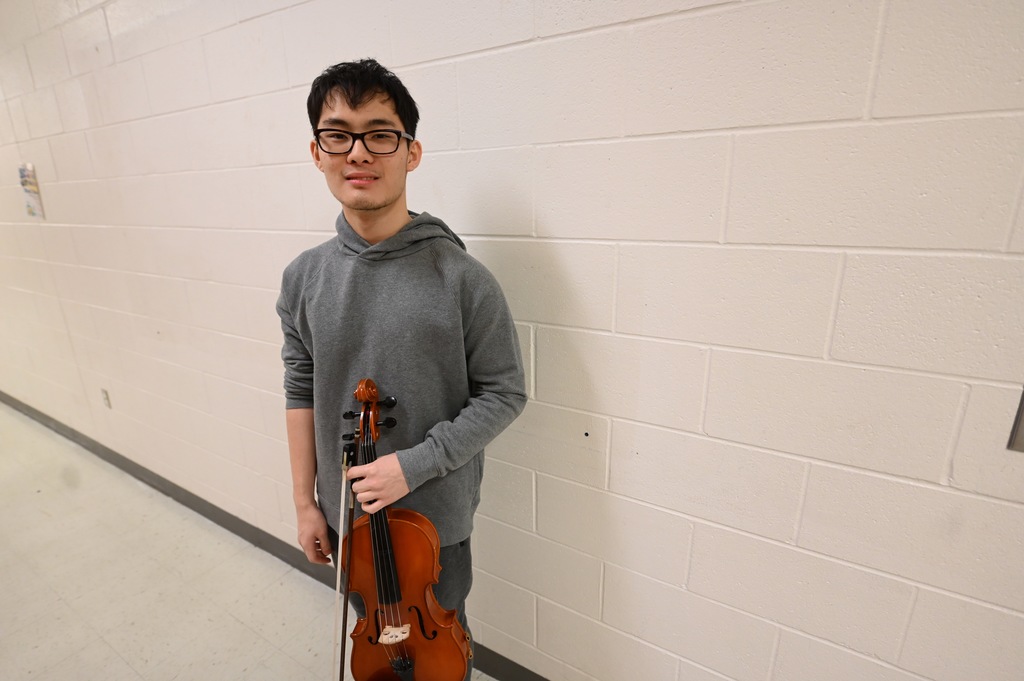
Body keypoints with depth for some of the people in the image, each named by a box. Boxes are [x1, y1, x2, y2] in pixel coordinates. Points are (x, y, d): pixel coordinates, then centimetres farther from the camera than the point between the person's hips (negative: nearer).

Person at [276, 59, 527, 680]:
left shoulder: (462, 279, -20)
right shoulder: (304, 278, -7)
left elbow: (504, 394, -14)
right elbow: (302, 395, 0)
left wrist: (414, 464, -21)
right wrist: (305, 503, 4)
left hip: (437, 514, -3)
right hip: (347, 514, 4)